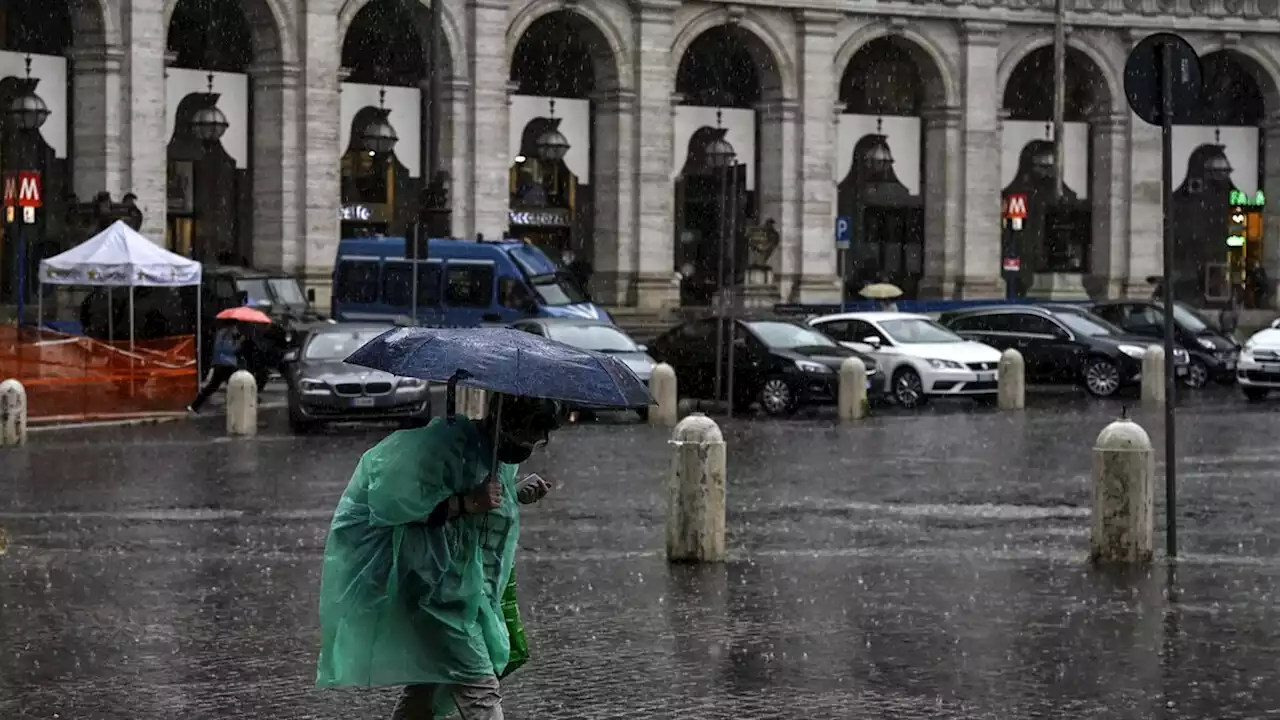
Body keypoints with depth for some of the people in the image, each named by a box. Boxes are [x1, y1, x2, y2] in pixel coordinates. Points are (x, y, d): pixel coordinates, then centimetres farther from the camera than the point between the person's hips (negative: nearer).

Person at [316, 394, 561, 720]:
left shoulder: (502, 458, 8)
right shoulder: (446, 443, -21)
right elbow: (394, 504, -24)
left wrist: (518, 495, 5)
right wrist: (467, 502, -28)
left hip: (460, 587, 10)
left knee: (429, 683, 17)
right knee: (479, 687, -15)